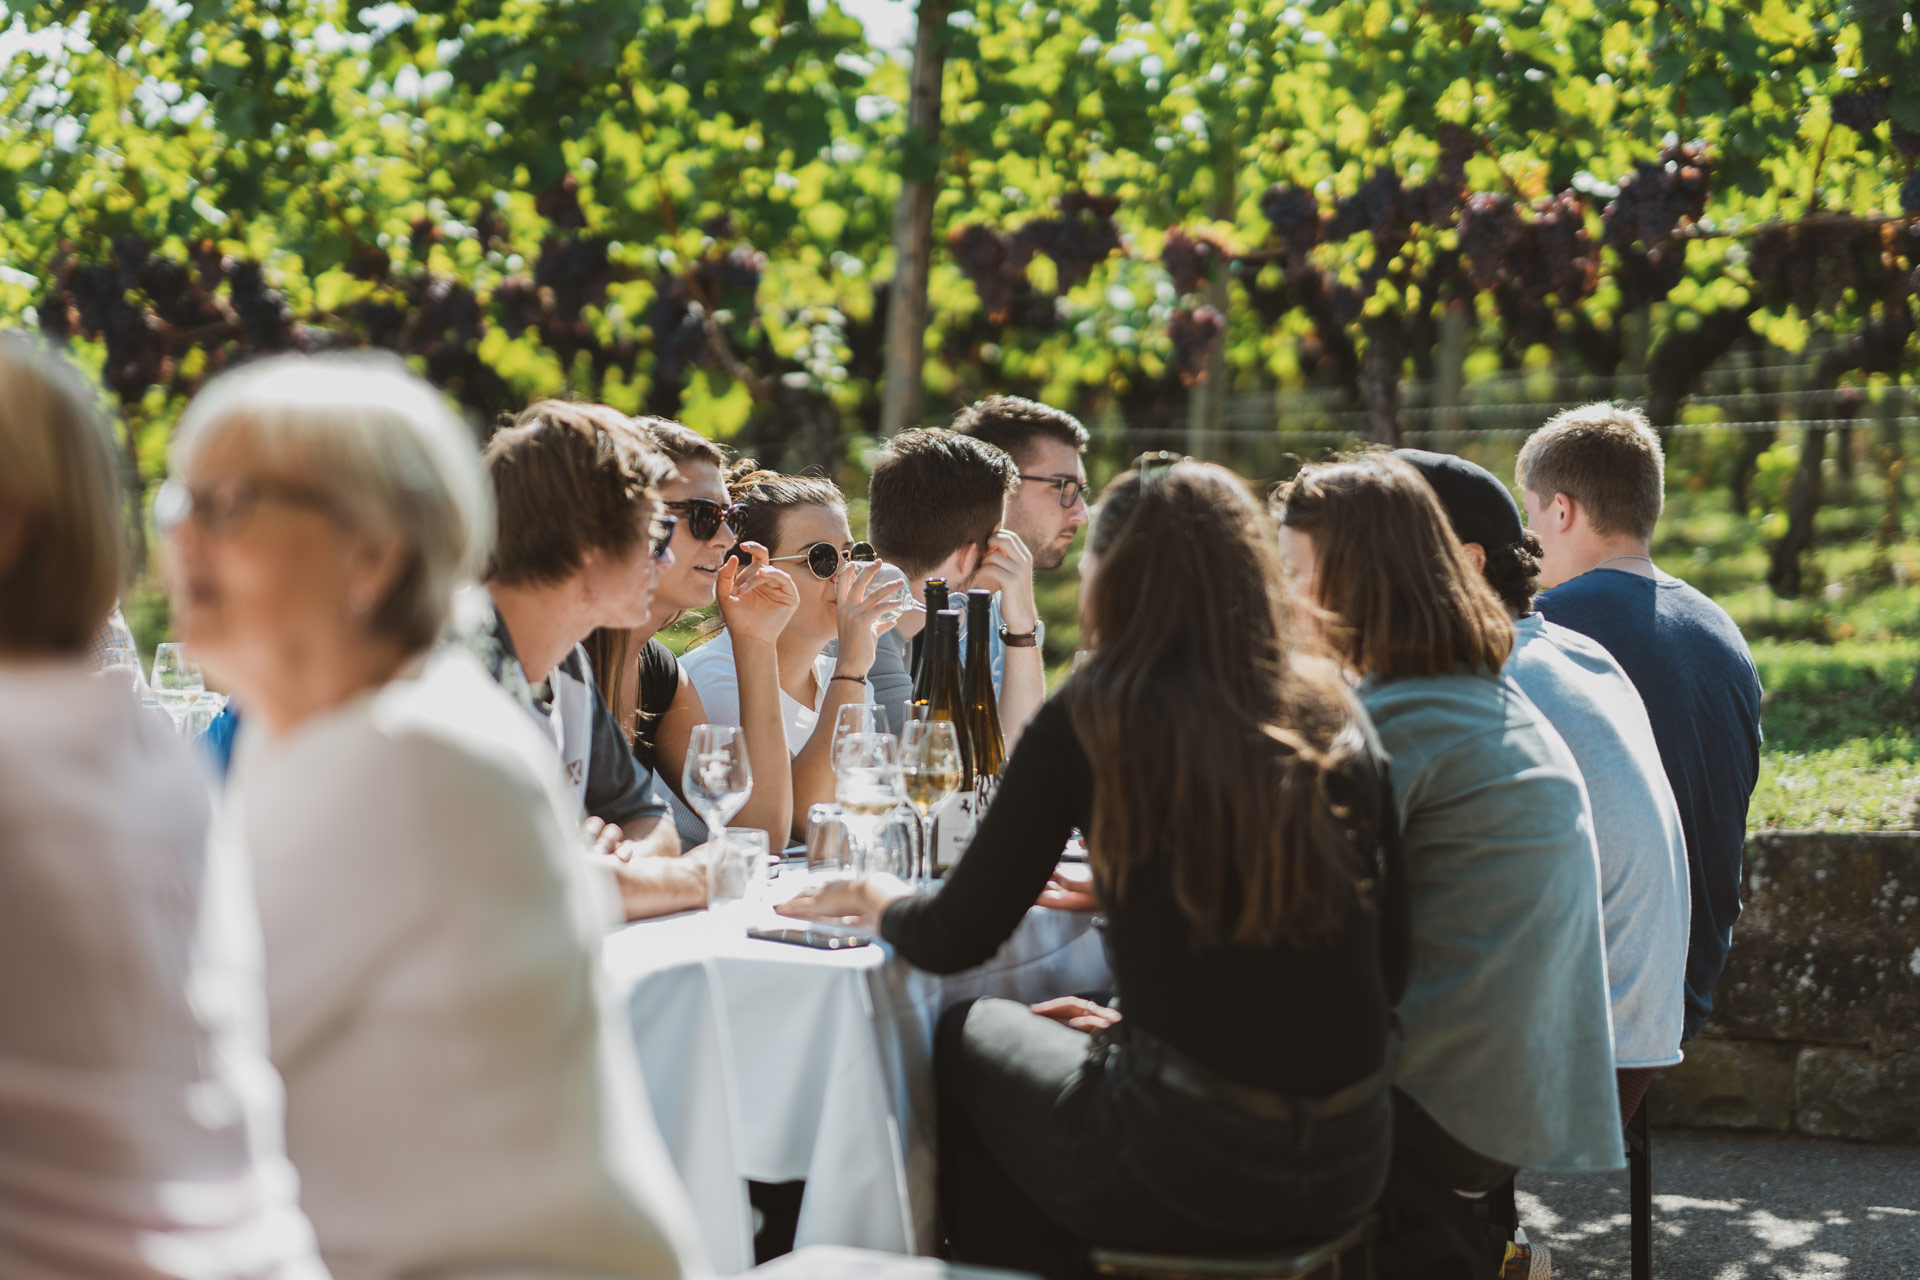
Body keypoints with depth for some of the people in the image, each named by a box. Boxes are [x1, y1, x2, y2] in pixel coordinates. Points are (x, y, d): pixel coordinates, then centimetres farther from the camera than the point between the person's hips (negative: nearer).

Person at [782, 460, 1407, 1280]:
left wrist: (875, 899, 21)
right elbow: (1388, 963, 10)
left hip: (1188, 1163, -5)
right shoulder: (1338, 720, 5)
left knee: (967, 1038, 22)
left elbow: (954, 942, -2)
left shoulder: (1091, 721, -7)